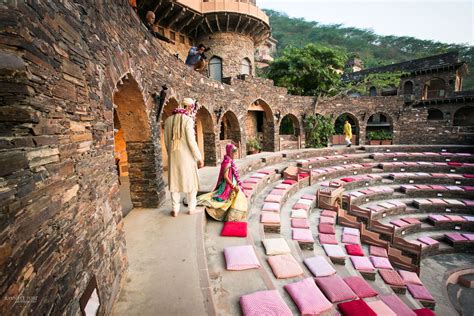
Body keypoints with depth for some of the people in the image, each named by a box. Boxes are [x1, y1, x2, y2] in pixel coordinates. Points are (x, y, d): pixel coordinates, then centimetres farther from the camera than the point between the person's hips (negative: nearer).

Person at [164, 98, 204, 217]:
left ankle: (175, 210, 15)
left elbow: (166, 141, 9)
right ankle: (191, 208, 17)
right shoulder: (188, 120, -12)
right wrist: (199, 158, -9)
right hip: (186, 156, -4)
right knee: (191, 181, 10)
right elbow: (191, 141, -16)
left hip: (173, 156, 5)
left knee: (174, 181, 12)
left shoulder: (168, 120, 6)